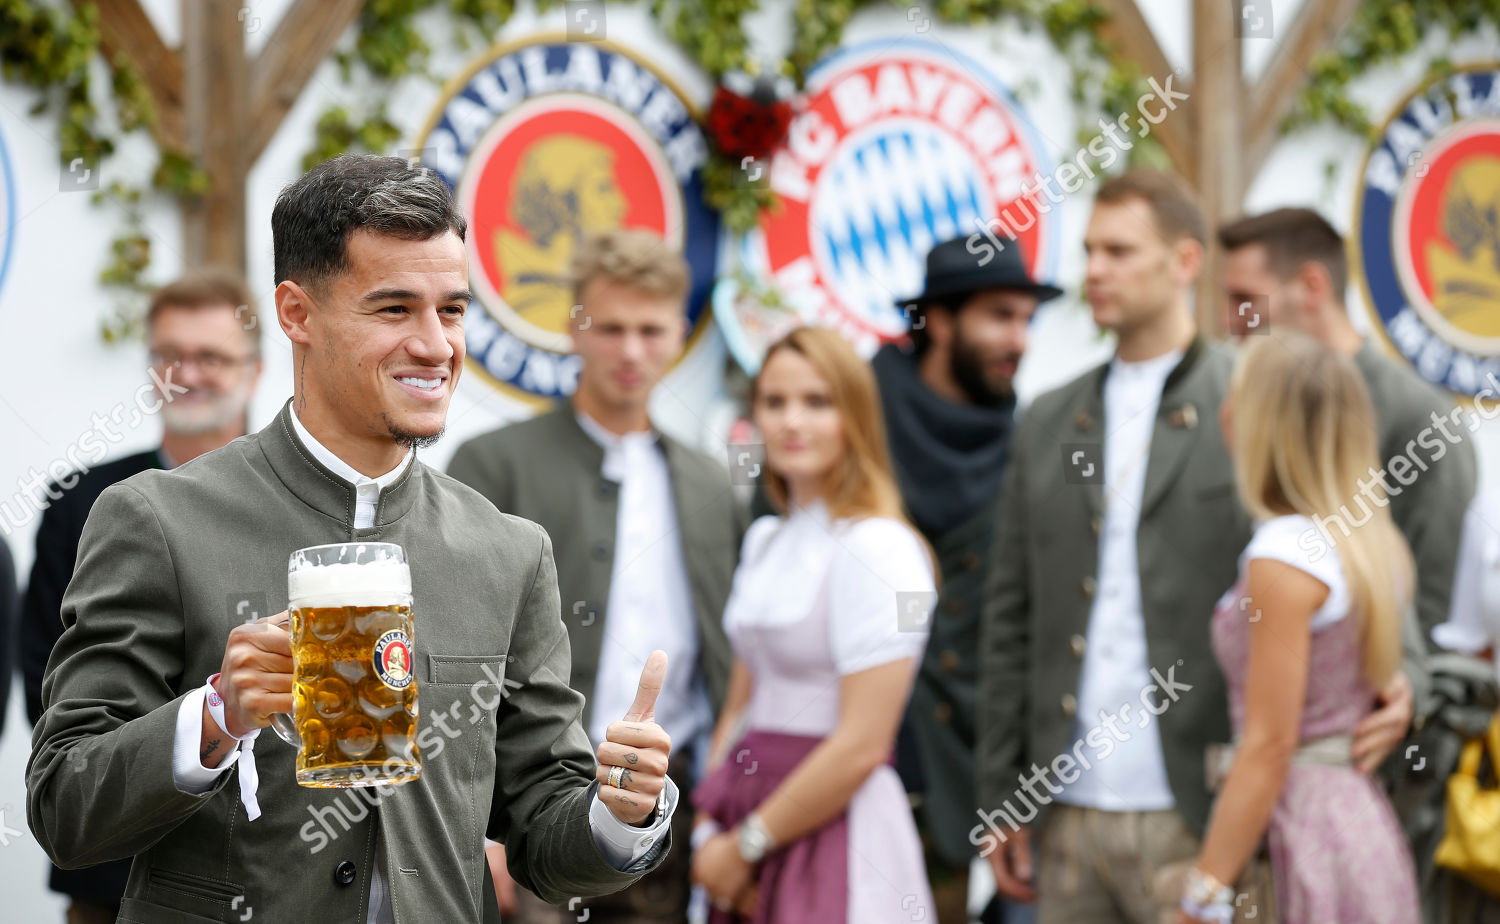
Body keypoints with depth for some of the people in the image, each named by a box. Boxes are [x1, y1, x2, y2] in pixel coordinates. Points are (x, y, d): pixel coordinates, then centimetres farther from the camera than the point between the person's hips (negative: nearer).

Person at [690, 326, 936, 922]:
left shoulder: (877, 548, -12)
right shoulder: (765, 541, 12)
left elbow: (861, 745, -17)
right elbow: (742, 704, 13)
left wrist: (744, 848, -11)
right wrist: (709, 832, -1)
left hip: (833, 830, -7)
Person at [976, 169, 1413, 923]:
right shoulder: (1049, 425, 14)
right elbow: (1010, 620, 15)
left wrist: (1395, 682, -20)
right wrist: (999, 802, 11)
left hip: (1197, 822, -5)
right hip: (1067, 818, 5)